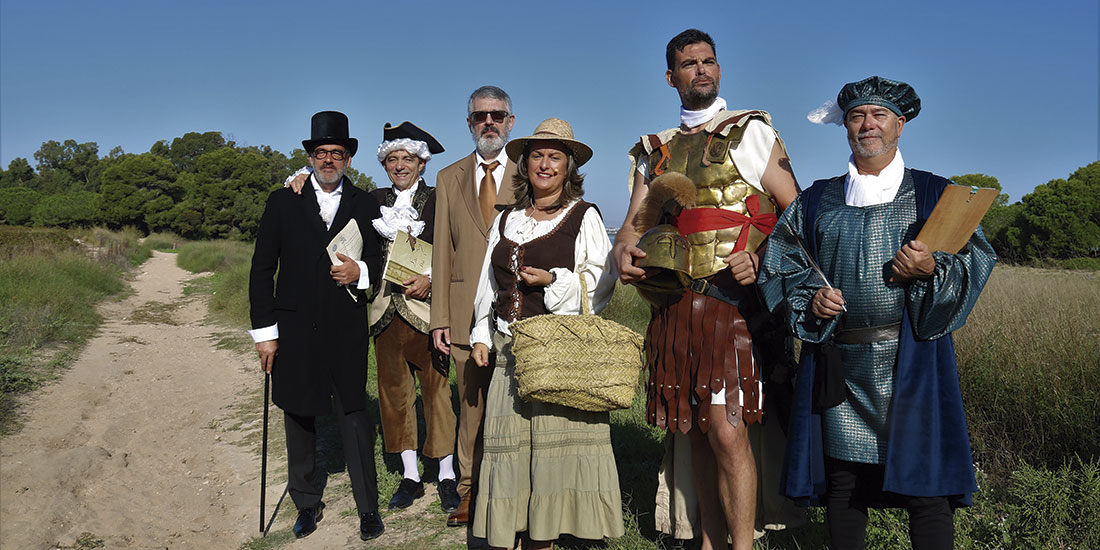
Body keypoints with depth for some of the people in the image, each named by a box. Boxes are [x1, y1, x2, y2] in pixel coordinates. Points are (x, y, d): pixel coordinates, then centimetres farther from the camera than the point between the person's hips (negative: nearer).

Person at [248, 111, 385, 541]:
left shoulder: (365, 205, 8)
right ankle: (307, 503, 28)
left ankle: (368, 506, 14)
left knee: (354, 415, 1)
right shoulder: (283, 203, 5)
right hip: (295, 331, 1)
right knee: (299, 418, 11)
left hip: (347, 331, 0)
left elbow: (378, 261, 14)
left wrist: (360, 271, -10)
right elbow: (262, 271, 4)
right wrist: (264, 330, -2)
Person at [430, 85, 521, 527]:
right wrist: (440, 318, 4)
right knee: (472, 402, 6)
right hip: (467, 310, 2)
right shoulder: (449, 179, 15)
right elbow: (442, 252, 11)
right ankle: (470, 490, 20)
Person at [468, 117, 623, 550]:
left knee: (557, 431, -3)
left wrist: (555, 280, -14)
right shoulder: (506, 221, 17)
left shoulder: (584, 217, 3)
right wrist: (481, 335, 14)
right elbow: (489, 283, 20)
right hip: (511, 349, 4)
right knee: (508, 439, 3)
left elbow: (601, 282, -2)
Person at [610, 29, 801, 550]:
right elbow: (635, 222, 15)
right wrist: (625, 252, -7)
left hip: (732, 298, -4)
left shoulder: (751, 131, 6)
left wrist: (762, 257, -15)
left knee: (727, 431, -12)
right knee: (697, 432, 10)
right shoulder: (653, 151, 19)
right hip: (674, 307, 5)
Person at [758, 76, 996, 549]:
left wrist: (932, 270, -15)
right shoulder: (817, 200, 14)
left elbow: (974, 261, 5)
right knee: (842, 480, 7)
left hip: (911, 360, -2)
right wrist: (809, 298, -4)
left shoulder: (933, 194, 10)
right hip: (839, 364, 2)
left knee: (925, 479, -3)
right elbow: (783, 265, 15)